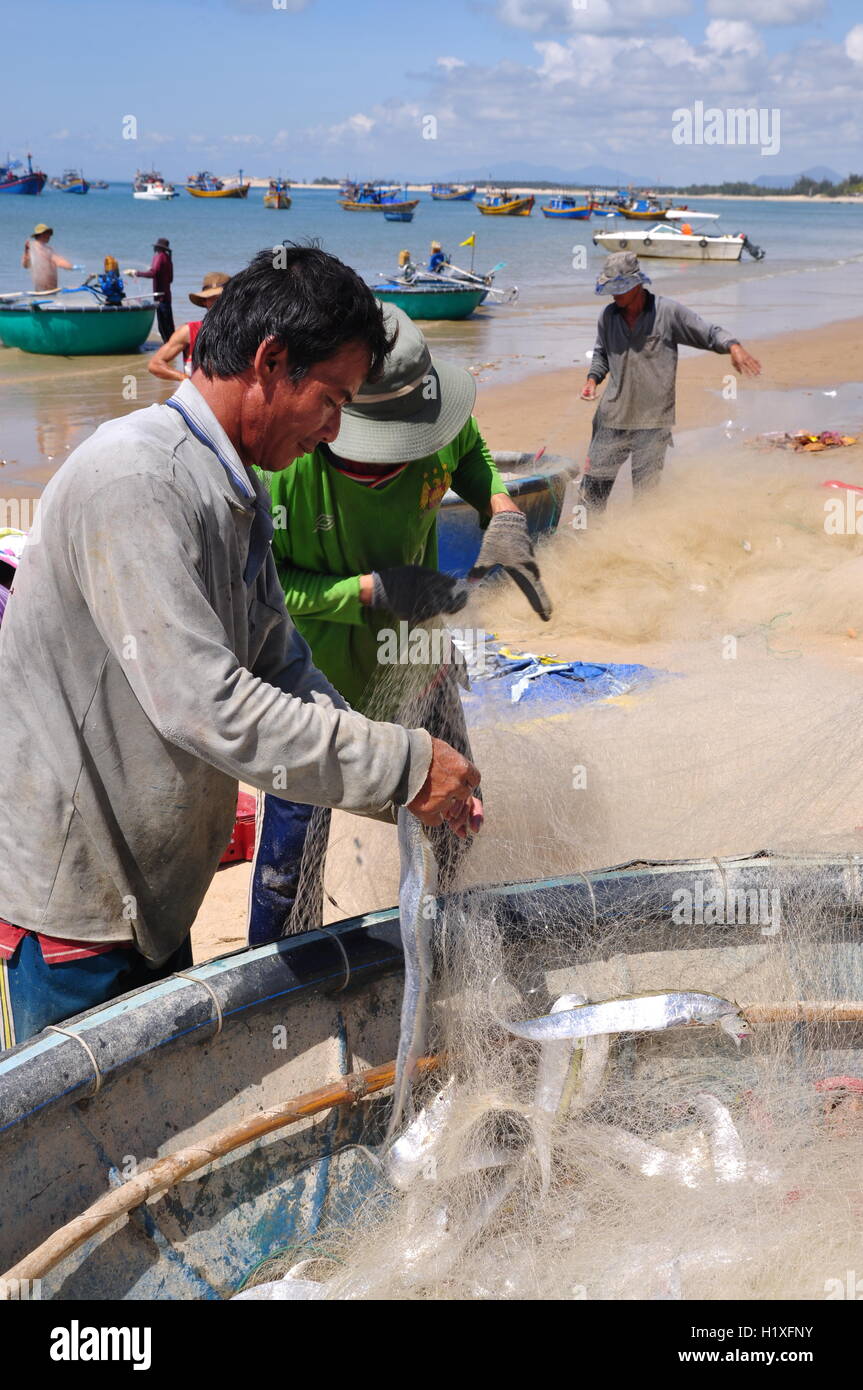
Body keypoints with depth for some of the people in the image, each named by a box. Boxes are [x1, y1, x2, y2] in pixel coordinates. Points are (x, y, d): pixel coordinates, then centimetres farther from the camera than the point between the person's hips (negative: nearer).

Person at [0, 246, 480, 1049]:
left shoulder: (236, 494, 10)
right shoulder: (133, 479, -22)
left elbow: (282, 673, 12)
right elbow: (205, 706, -29)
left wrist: (412, 795, 0)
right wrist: (402, 766, -23)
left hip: (150, 892, 9)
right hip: (68, 897, -9)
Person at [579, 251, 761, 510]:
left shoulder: (668, 312, -6)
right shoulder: (608, 316, 5)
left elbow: (710, 333, -3)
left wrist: (733, 346, -23)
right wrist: (593, 378, 2)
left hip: (653, 421, -3)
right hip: (612, 418, 3)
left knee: (646, 490, 6)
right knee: (594, 483, 5)